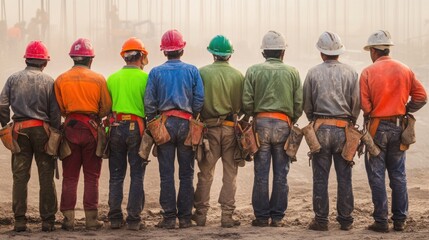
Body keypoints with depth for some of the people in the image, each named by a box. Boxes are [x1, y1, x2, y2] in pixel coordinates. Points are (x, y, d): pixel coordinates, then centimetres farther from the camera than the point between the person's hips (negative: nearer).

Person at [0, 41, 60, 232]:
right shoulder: (48, 81, -1)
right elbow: (55, 112, -2)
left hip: (20, 131, 1)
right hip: (42, 129, -1)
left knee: (20, 176, 5)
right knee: (46, 177, 4)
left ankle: (20, 220, 3)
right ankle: (47, 220, 4)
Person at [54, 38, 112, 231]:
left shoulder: (61, 80, 0)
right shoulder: (98, 79, -4)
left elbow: (58, 108, 3)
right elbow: (106, 107, -1)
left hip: (70, 128, 1)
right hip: (91, 129, -1)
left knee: (69, 177, 6)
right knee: (91, 177, 5)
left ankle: (68, 219, 4)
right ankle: (91, 219, 4)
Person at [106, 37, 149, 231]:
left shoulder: (112, 79, 5)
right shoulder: (144, 78, -5)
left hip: (116, 128, 3)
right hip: (136, 128, -3)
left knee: (116, 176, 10)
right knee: (137, 176, 3)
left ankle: (115, 218, 10)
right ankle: (134, 219, 0)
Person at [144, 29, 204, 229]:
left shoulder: (156, 72, 1)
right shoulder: (192, 71, 2)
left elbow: (149, 102, 0)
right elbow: (200, 99, -2)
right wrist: (194, 118, 11)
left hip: (164, 123, 0)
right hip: (186, 123, 0)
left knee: (166, 174, 2)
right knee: (186, 173, 6)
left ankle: (169, 217, 0)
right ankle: (185, 217, 4)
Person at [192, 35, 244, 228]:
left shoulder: (202, 73, -6)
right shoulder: (238, 75, -4)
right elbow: (243, 105, -4)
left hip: (209, 127, 0)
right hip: (231, 128, 0)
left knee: (205, 173, 9)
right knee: (230, 174, 6)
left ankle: (201, 214, 12)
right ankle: (227, 215, 5)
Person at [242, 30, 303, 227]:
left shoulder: (254, 71, 3)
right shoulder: (292, 72, 5)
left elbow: (247, 103, -2)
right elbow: (299, 104, 3)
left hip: (261, 123, 0)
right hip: (284, 124, 0)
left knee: (261, 173, 3)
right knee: (281, 173, 5)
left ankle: (261, 216, 5)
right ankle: (277, 216, 6)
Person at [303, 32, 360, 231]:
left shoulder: (313, 73, -1)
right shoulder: (351, 73, 0)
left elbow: (306, 104, 3)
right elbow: (357, 104, 0)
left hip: (321, 129, -1)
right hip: (344, 129, 1)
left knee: (320, 177, 3)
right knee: (344, 177, 6)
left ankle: (321, 220, 3)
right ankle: (345, 219, 9)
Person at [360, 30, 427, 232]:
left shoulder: (368, 72, -9)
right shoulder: (404, 70, 1)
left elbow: (363, 104, -12)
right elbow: (421, 97, 0)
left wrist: (370, 116, 7)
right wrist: (404, 110, 9)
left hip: (377, 127, -3)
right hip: (398, 127, 4)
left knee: (376, 175, 2)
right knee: (398, 175, 11)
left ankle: (381, 221, 1)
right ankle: (400, 220, 12)